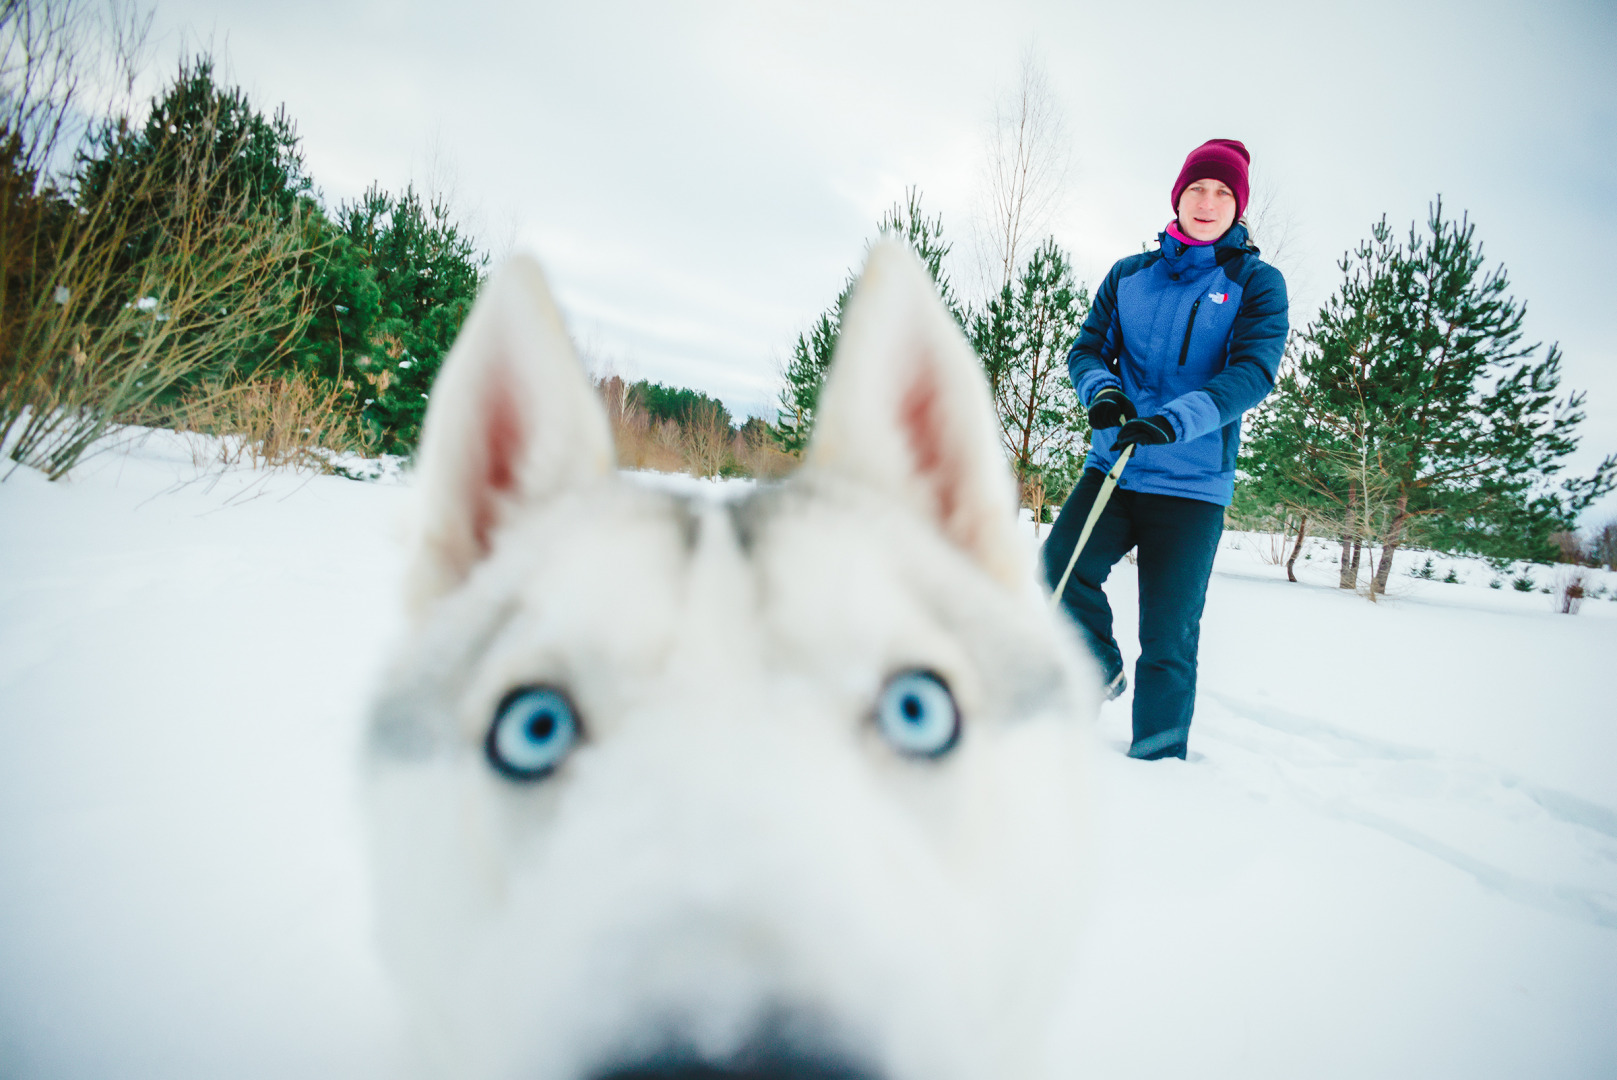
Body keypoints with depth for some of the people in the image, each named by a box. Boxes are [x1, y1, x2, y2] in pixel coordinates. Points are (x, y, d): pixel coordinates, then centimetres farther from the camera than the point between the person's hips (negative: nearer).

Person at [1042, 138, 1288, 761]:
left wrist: (1175, 421, -27)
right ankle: (1101, 669, 9)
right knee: (1059, 570, -19)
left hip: (1192, 485, -2)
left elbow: (1254, 371, -10)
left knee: (1167, 640, -3)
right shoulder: (1129, 274, 13)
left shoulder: (1256, 283, 3)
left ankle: (1156, 758, 13)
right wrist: (1099, 389, -13)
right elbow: (1087, 348, 12)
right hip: (1113, 467, 3)